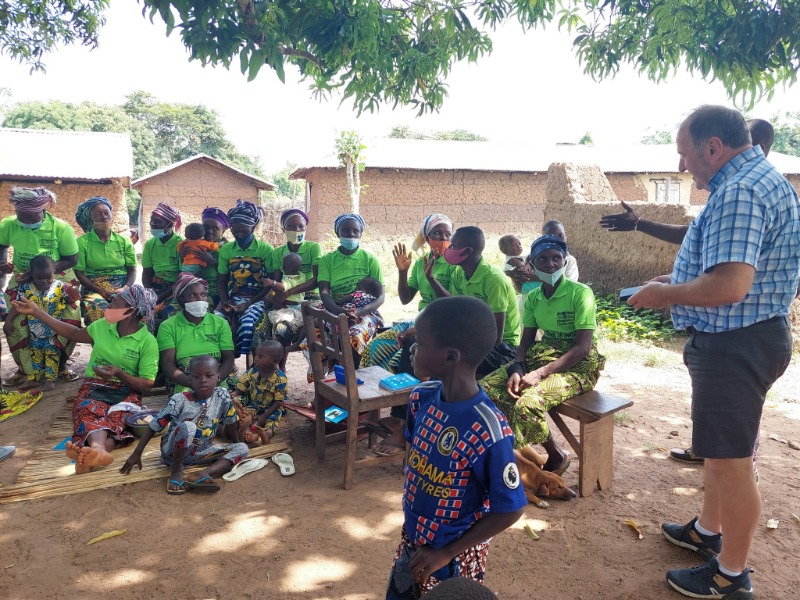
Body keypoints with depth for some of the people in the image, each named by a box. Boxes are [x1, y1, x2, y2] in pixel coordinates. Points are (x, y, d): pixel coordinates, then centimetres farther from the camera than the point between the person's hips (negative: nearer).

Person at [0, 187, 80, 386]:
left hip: (58, 280, -2)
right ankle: (24, 369, 13)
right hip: (21, 281, 2)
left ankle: (61, 365, 15)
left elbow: (71, 259, -15)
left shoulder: (60, 228, -23)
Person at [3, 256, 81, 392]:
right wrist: (8, 321, -2)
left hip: (54, 331, -3)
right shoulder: (26, 288, -6)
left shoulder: (60, 287, -11)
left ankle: (50, 380, 9)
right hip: (35, 332, 3)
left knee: (52, 354, 5)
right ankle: (33, 378, 24)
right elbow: (17, 305, 0)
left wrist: (73, 296, -21)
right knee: (35, 354, 14)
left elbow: (71, 301, -1)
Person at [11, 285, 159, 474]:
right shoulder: (103, 326, 9)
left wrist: (119, 374, -24)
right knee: (91, 414, -35)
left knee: (116, 420, -40)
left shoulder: (148, 342, -6)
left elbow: (147, 384, -7)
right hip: (94, 387, 3)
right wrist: (36, 311, 25)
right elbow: (74, 333, 26)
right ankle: (98, 449, -69)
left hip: (126, 392, -3)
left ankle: (92, 450, -70)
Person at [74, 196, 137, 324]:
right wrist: (100, 290, -13)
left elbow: (132, 270, 7)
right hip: (94, 289, -2)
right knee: (96, 307, -35)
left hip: (122, 288, 2)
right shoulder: (82, 242, 4)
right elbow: (79, 273, 1)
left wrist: (125, 289, -13)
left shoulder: (124, 241, 11)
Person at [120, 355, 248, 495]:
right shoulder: (179, 400, -18)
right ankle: (176, 471, -18)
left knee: (242, 448, -16)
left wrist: (236, 444, 9)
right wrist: (137, 454, -14)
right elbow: (154, 427, -12)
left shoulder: (223, 396, -10)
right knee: (187, 426, -34)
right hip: (175, 451, -4)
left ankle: (202, 474, -35)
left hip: (201, 452, 4)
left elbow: (230, 423, 4)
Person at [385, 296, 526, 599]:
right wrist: (410, 509, 3)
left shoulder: (488, 431, -30)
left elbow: (509, 511, -21)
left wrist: (446, 554, -16)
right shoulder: (423, 397, -12)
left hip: (454, 555, -6)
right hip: (411, 537, 6)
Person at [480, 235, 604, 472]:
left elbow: (582, 347, -18)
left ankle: (556, 457, -2)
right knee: (486, 388, -14)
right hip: (543, 355, 6)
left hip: (577, 365, -6)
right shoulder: (533, 297, 6)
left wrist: (540, 374, -25)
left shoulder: (580, 293, -13)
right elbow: (526, 341, 7)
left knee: (528, 402, -31)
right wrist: (517, 369, -15)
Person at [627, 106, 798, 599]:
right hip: (747, 337, 11)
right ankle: (709, 532, 42)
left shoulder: (739, 192, -23)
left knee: (731, 459, 2)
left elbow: (730, 285, -32)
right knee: (722, 447, 23)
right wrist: (681, 280, 13)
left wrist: (664, 295, -17)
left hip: (734, 345, -11)